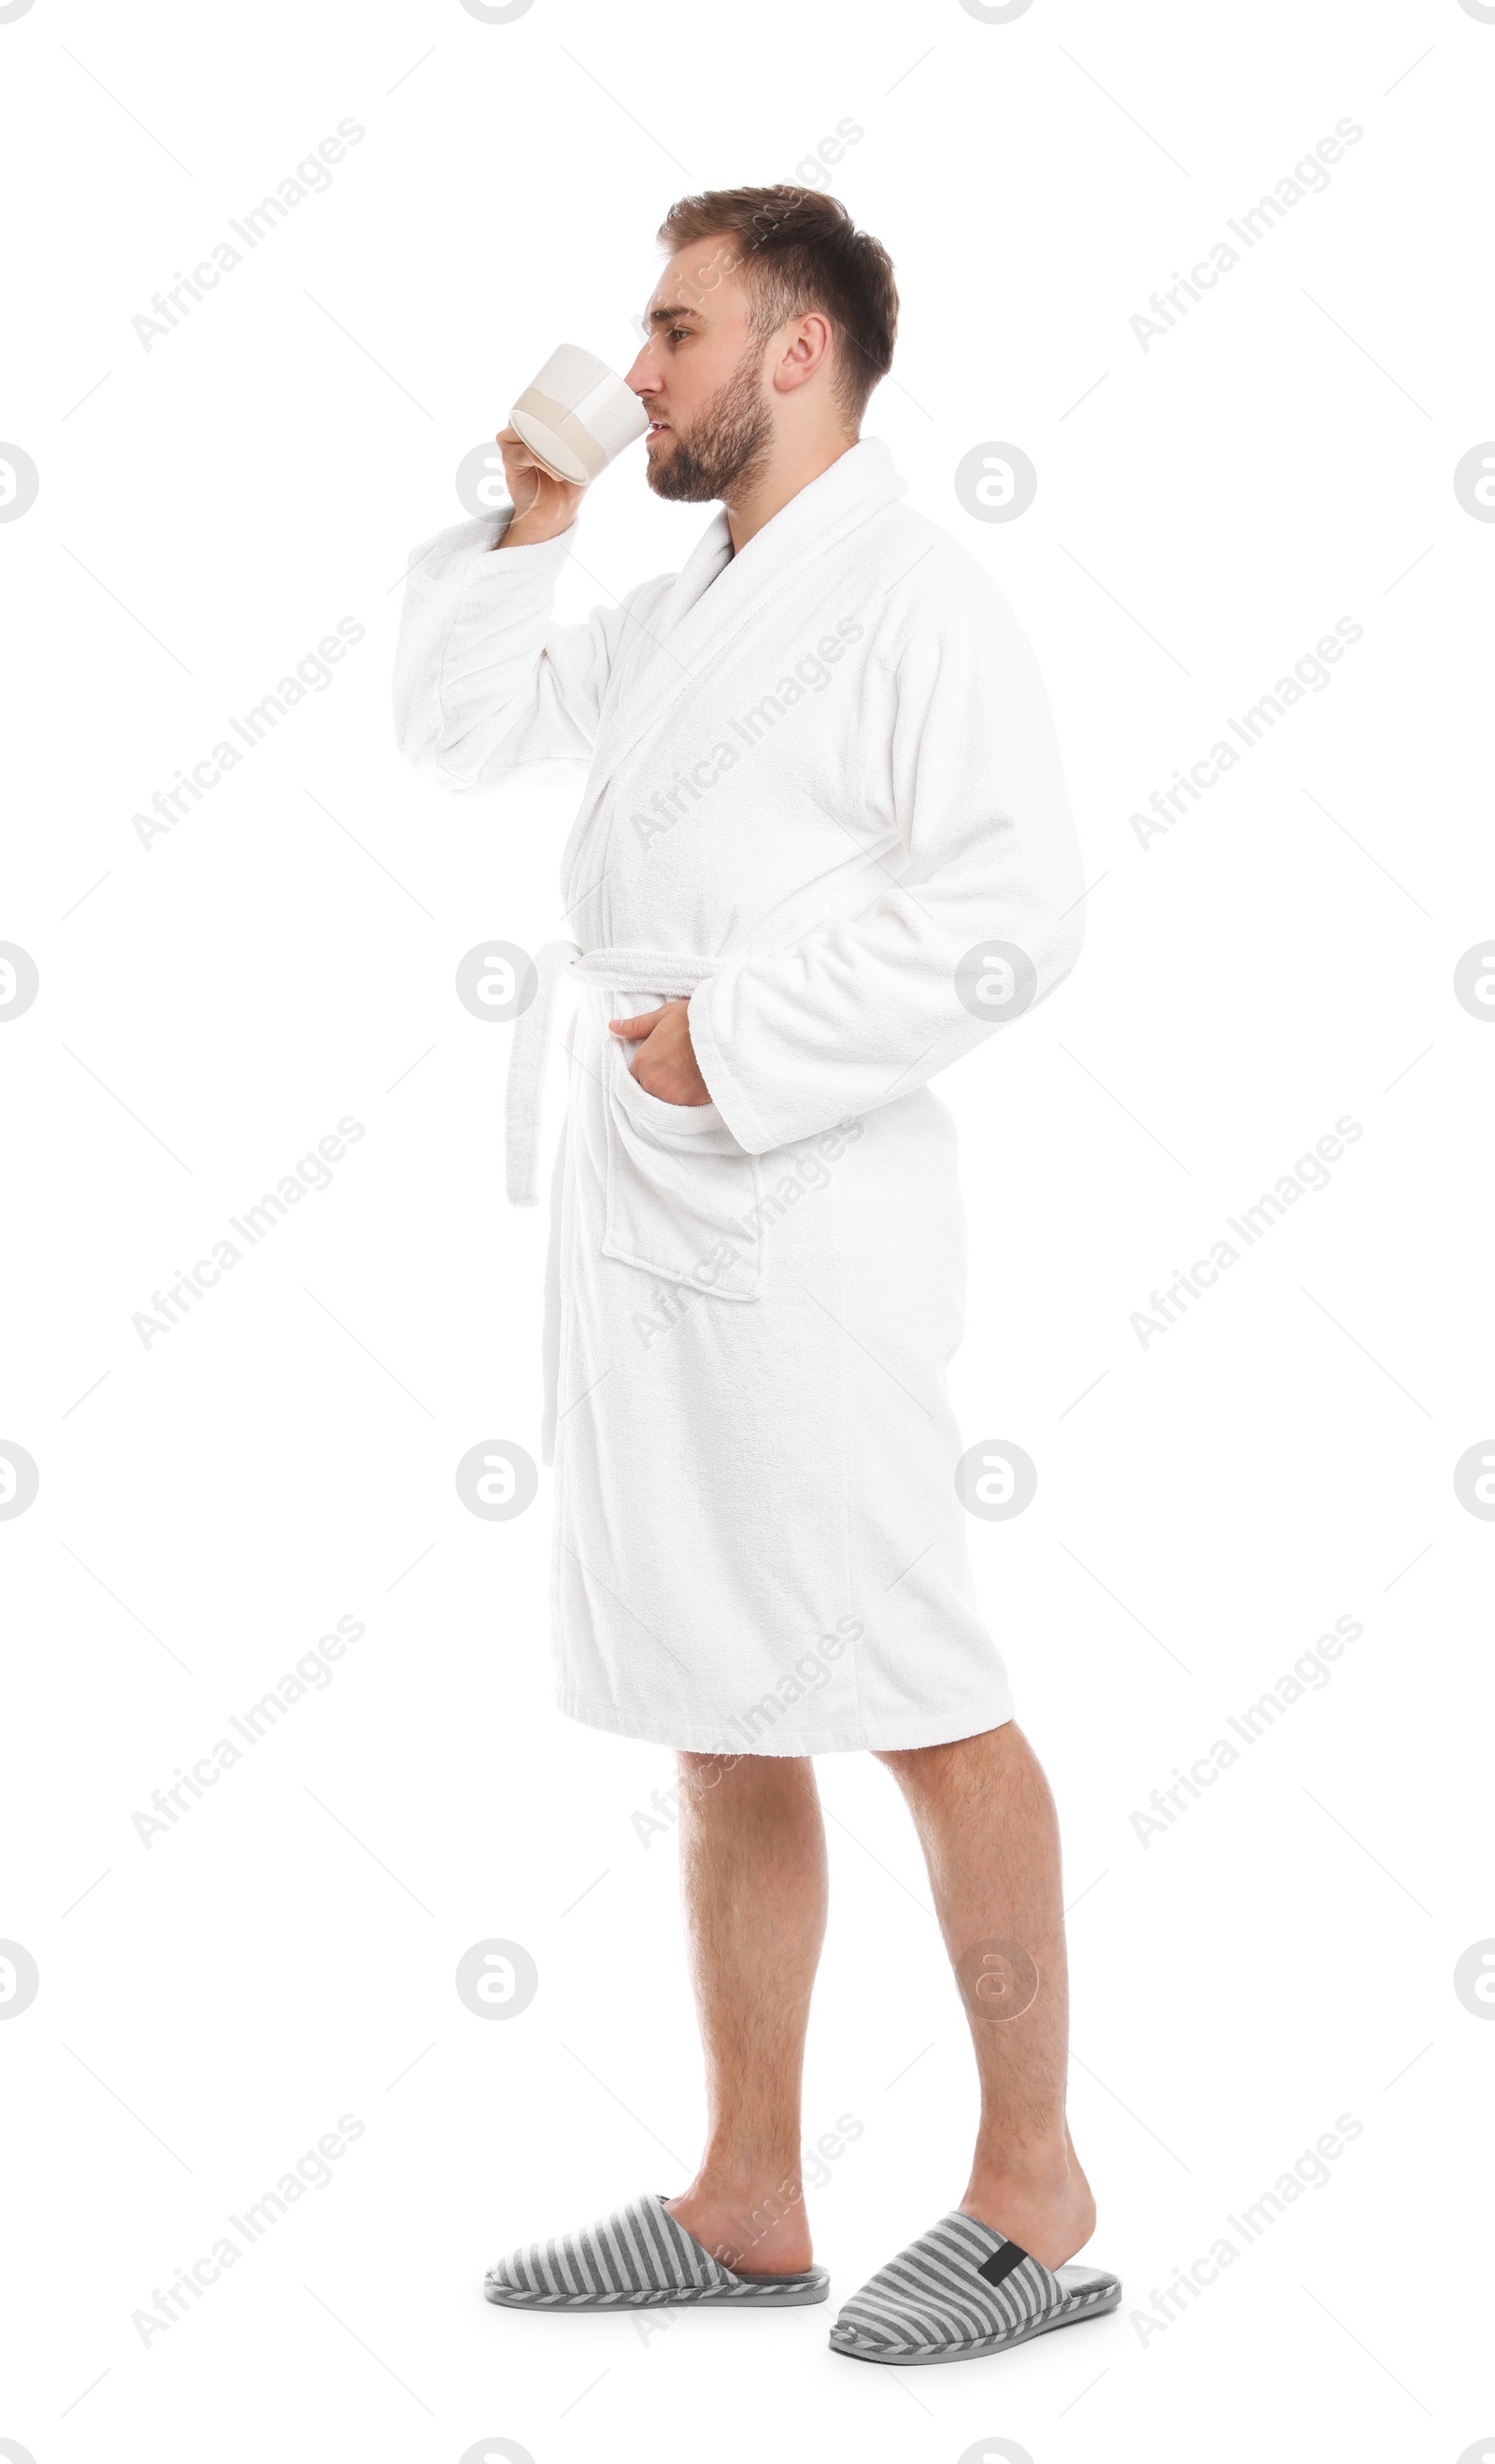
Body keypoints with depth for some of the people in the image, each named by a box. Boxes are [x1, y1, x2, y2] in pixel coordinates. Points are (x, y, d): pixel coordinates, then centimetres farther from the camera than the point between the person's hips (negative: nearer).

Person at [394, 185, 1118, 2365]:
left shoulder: (913, 604, -8)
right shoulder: (675, 613, 18)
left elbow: (1014, 911, -17)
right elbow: (458, 729, 27)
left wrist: (738, 1039, -17)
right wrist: (528, 520, 15)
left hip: (799, 1228, -9)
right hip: (635, 1220, 9)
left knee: (922, 1711, -2)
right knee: (719, 1730, 12)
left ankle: (1035, 2198, 11)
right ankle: (745, 2205, 22)